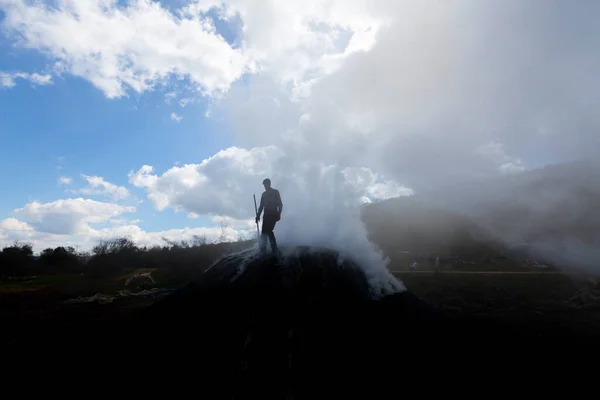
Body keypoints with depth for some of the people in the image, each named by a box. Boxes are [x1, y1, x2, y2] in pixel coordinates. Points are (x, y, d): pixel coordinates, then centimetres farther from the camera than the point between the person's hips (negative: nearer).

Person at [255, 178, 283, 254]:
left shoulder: (275, 192, 7)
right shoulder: (264, 194, 21)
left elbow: (280, 204, 0)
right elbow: (261, 206, 21)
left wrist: (279, 213, -15)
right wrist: (258, 215, 10)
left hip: (273, 214, -5)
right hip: (266, 215, 5)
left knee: (268, 230, -19)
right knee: (264, 232, -6)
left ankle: (274, 250, -18)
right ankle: (263, 251, -7)